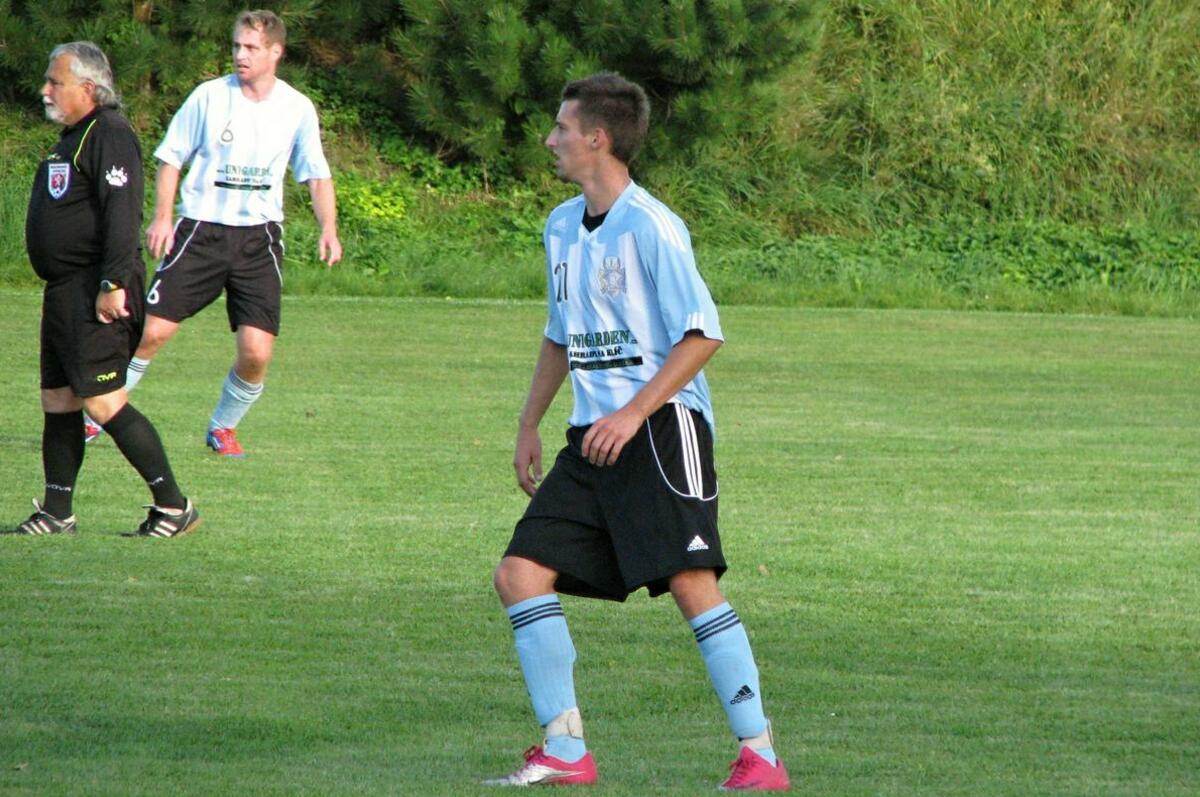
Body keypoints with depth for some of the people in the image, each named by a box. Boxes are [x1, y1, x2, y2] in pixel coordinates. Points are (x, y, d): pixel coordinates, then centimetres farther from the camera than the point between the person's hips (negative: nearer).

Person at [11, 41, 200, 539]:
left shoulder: (109, 135, -14)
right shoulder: (73, 136, 18)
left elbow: (122, 214, -22)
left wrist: (113, 285, -27)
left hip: (95, 295, -11)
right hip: (65, 291, 11)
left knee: (103, 402, -13)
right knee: (57, 401, 11)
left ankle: (173, 506, -8)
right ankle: (56, 513, 17)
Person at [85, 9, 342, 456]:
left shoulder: (297, 109, 2)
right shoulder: (210, 96, -2)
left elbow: (317, 176, 9)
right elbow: (171, 156, 5)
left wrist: (328, 229, -6)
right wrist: (162, 217, -7)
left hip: (258, 237, 1)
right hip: (200, 229, -1)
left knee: (257, 351, -10)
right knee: (152, 330, -10)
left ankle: (223, 427, 16)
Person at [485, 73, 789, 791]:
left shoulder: (652, 227, -11)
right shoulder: (562, 226, 15)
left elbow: (701, 335, -13)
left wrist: (633, 414, -19)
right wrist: (529, 426, 22)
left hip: (661, 430, -8)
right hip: (593, 437, 8)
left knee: (690, 581, -17)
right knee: (521, 573, -2)